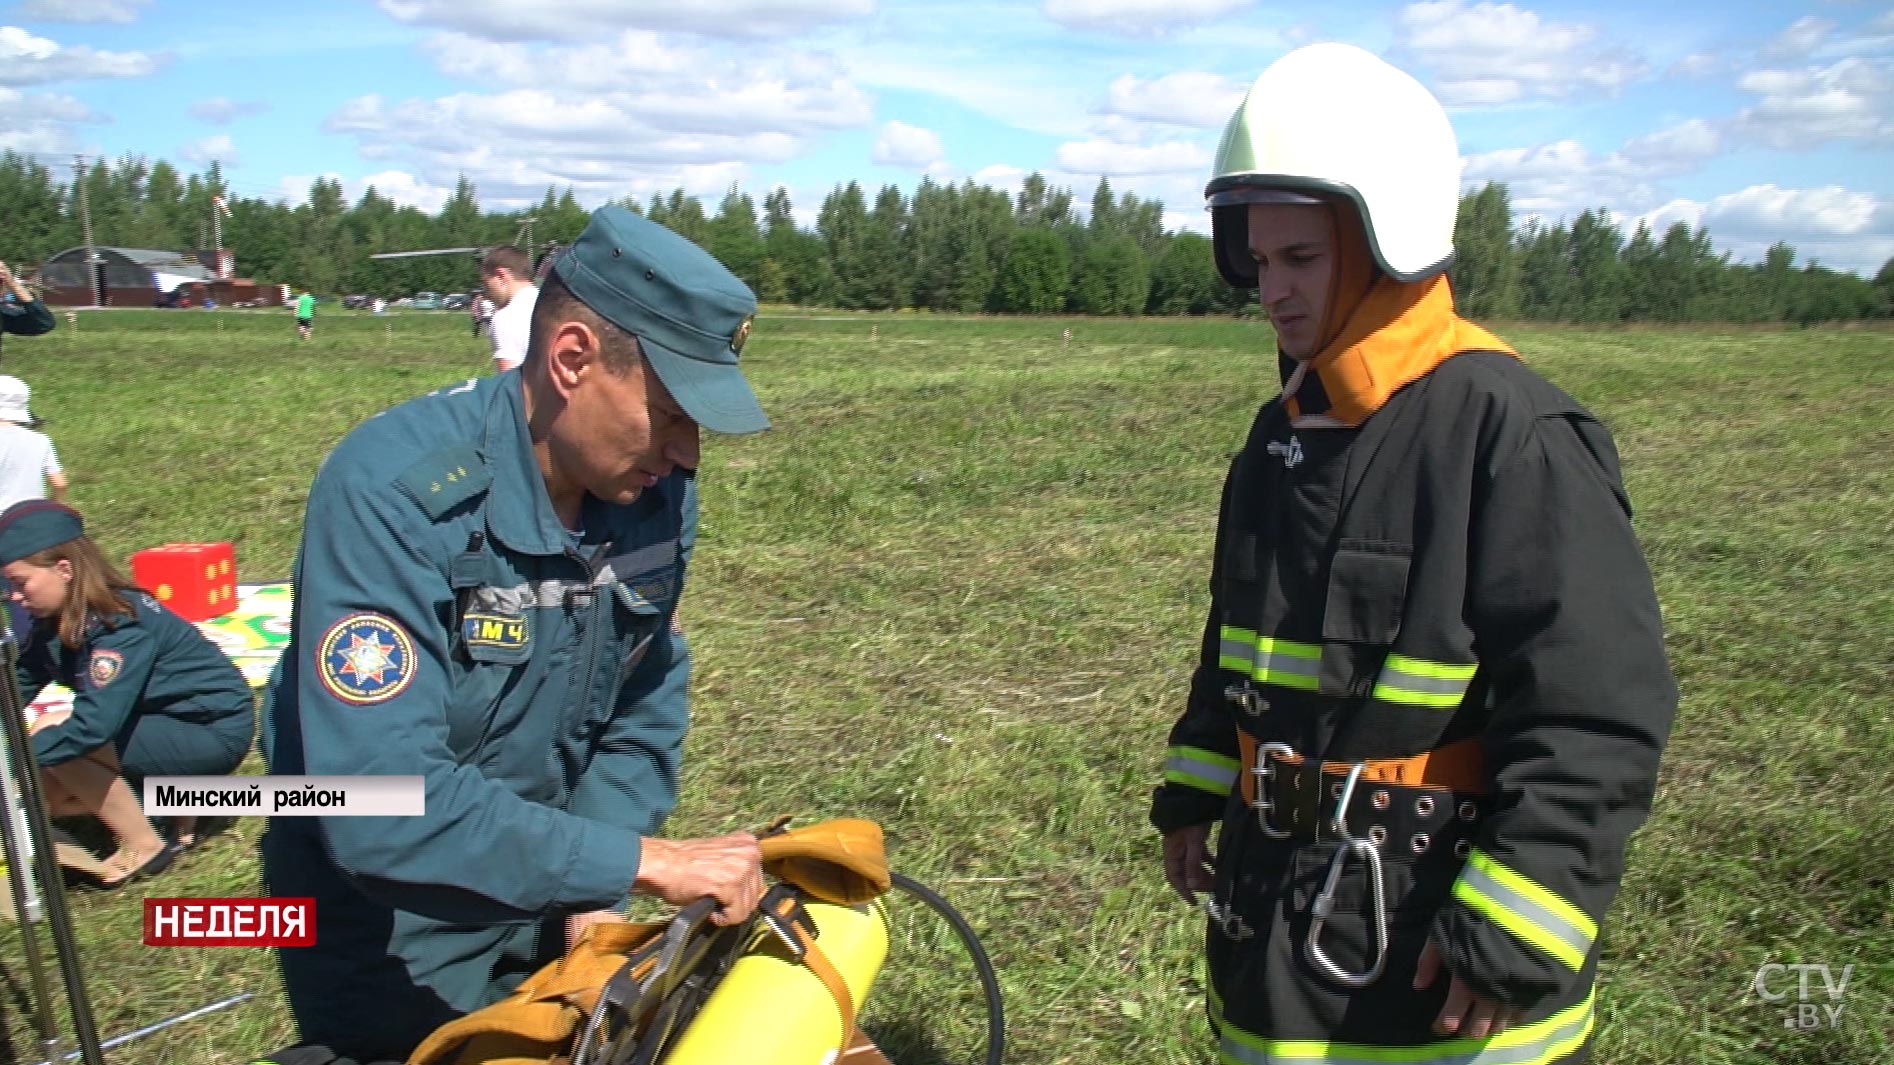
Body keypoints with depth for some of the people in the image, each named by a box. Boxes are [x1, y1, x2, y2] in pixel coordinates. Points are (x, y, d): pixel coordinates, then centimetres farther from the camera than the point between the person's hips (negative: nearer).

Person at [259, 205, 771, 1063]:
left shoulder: (657, 491, -12)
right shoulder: (395, 495, -30)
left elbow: (645, 707, -3)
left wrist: (593, 892, -14)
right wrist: (640, 859, -35)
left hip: (545, 885, 6)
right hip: (390, 916, -5)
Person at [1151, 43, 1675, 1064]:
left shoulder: (1513, 433, -19)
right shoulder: (1285, 430, 7)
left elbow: (1599, 715, -21)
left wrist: (1509, 940, -20)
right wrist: (1190, 795, 16)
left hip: (1435, 935, -7)